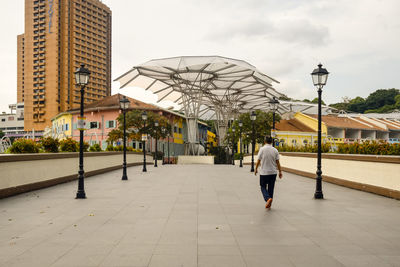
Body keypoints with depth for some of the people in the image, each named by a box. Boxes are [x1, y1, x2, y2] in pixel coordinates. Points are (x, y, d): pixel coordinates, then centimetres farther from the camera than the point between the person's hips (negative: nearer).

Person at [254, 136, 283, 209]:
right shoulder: (275, 150, 0)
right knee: (271, 188, 13)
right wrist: (280, 171, 8)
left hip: (264, 172, -3)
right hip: (273, 172, 3)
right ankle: (269, 204, 17)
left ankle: (268, 198, -17)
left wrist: (256, 169, 8)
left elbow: (258, 161, -5)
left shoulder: (262, 149, -9)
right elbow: (277, 162, 0)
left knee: (263, 187, 9)